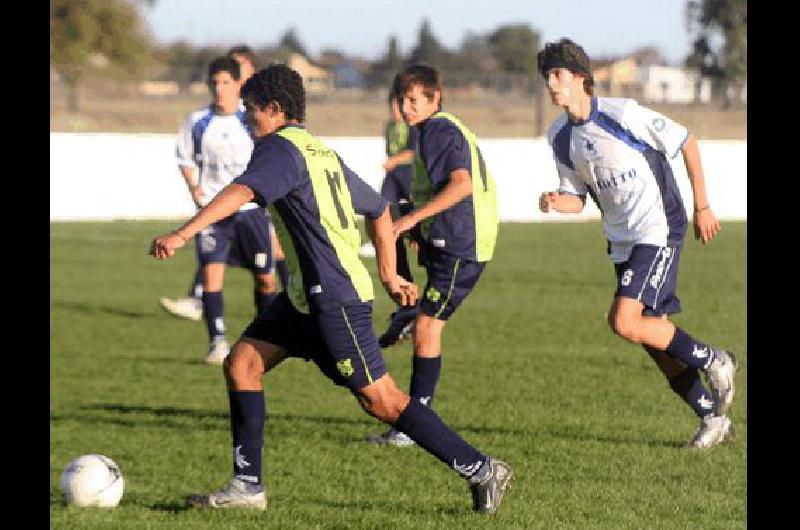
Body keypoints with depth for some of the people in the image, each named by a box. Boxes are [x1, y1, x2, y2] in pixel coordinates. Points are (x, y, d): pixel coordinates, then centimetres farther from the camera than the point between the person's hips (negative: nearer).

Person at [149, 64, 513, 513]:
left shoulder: (281, 148, -13)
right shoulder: (322, 152, 17)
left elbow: (242, 192, -32)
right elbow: (378, 209, 25)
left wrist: (182, 235, -40)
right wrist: (389, 276, 29)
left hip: (335, 297, -10)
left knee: (381, 401, -6)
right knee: (242, 362, 5)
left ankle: (482, 471, -1)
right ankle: (248, 485, 5)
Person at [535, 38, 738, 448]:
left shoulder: (622, 114, -16)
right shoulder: (559, 137, 4)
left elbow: (685, 142, -6)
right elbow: (577, 197, 11)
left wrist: (702, 206, -3)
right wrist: (556, 202, -14)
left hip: (658, 229, -7)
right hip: (621, 239, 7)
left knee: (624, 321, -20)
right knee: (653, 332, 6)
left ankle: (713, 361, -1)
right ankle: (713, 418, 19)